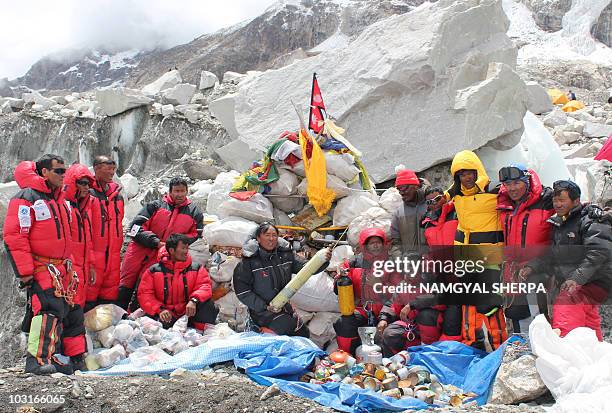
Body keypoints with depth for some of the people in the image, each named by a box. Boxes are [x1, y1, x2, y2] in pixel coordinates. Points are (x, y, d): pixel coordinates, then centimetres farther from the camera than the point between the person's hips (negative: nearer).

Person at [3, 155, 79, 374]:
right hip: (40, 269, -9)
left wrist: (68, 266, 23)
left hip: (61, 268, 9)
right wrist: (24, 272, -19)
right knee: (48, 309, -19)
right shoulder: (27, 198, -11)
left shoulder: (58, 199, 17)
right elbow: (14, 236, -16)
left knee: (67, 311, 11)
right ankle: (37, 360, -16)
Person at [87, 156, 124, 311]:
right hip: (92, 251, -6)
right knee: (90, 288, -6)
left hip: (113, 253, 7)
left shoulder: (117, 194, 17)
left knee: (111, 291, 11)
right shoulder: (87, 192, -4)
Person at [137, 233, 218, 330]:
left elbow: (205, 286, -4)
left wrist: (194, 300, -25)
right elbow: (144, 294, 0)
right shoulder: (154, 271, 5)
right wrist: (160, 309, -17)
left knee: (206, 302, -24)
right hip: (166, 317, -1)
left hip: (188, 314, 2)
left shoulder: (196, 269, 8)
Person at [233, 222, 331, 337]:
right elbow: (242, 291, -14)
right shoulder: (249, 261, -13)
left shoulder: (285, 254, 1)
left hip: (284, 308, 6)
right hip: (263, 311, -6)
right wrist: (265, 306, -20)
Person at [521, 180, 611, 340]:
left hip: (592, 283, -9)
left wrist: (577, 278, -36)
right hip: (573, 285, 10)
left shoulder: (591, 221, -12)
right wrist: (532, 267, 3)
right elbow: (553, 253, 21)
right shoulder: (560, 223, 16)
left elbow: (599, 252, -26)